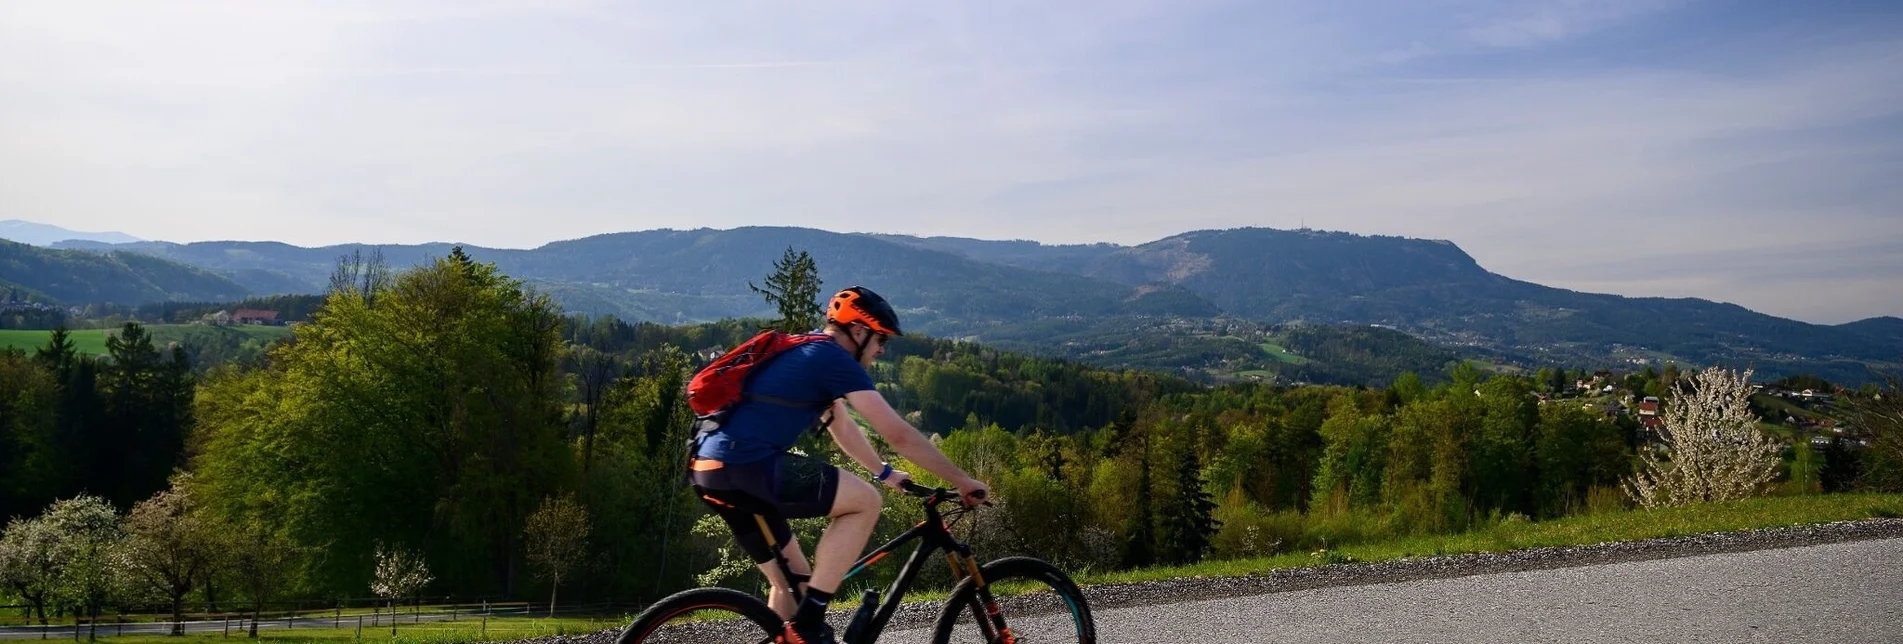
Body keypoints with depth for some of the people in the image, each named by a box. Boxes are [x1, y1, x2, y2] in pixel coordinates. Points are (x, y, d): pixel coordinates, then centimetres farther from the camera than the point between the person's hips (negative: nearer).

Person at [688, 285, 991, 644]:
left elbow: (842, 427, 37)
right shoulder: (835, 360, -5)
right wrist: (963, 481, 1)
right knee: (865, 501, -6)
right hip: (745, 469, -10)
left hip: (708, 472, 10)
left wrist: (885, 472, 45)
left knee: (793, 580, 18)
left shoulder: (809, 355, 23)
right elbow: (900, 435, -7)